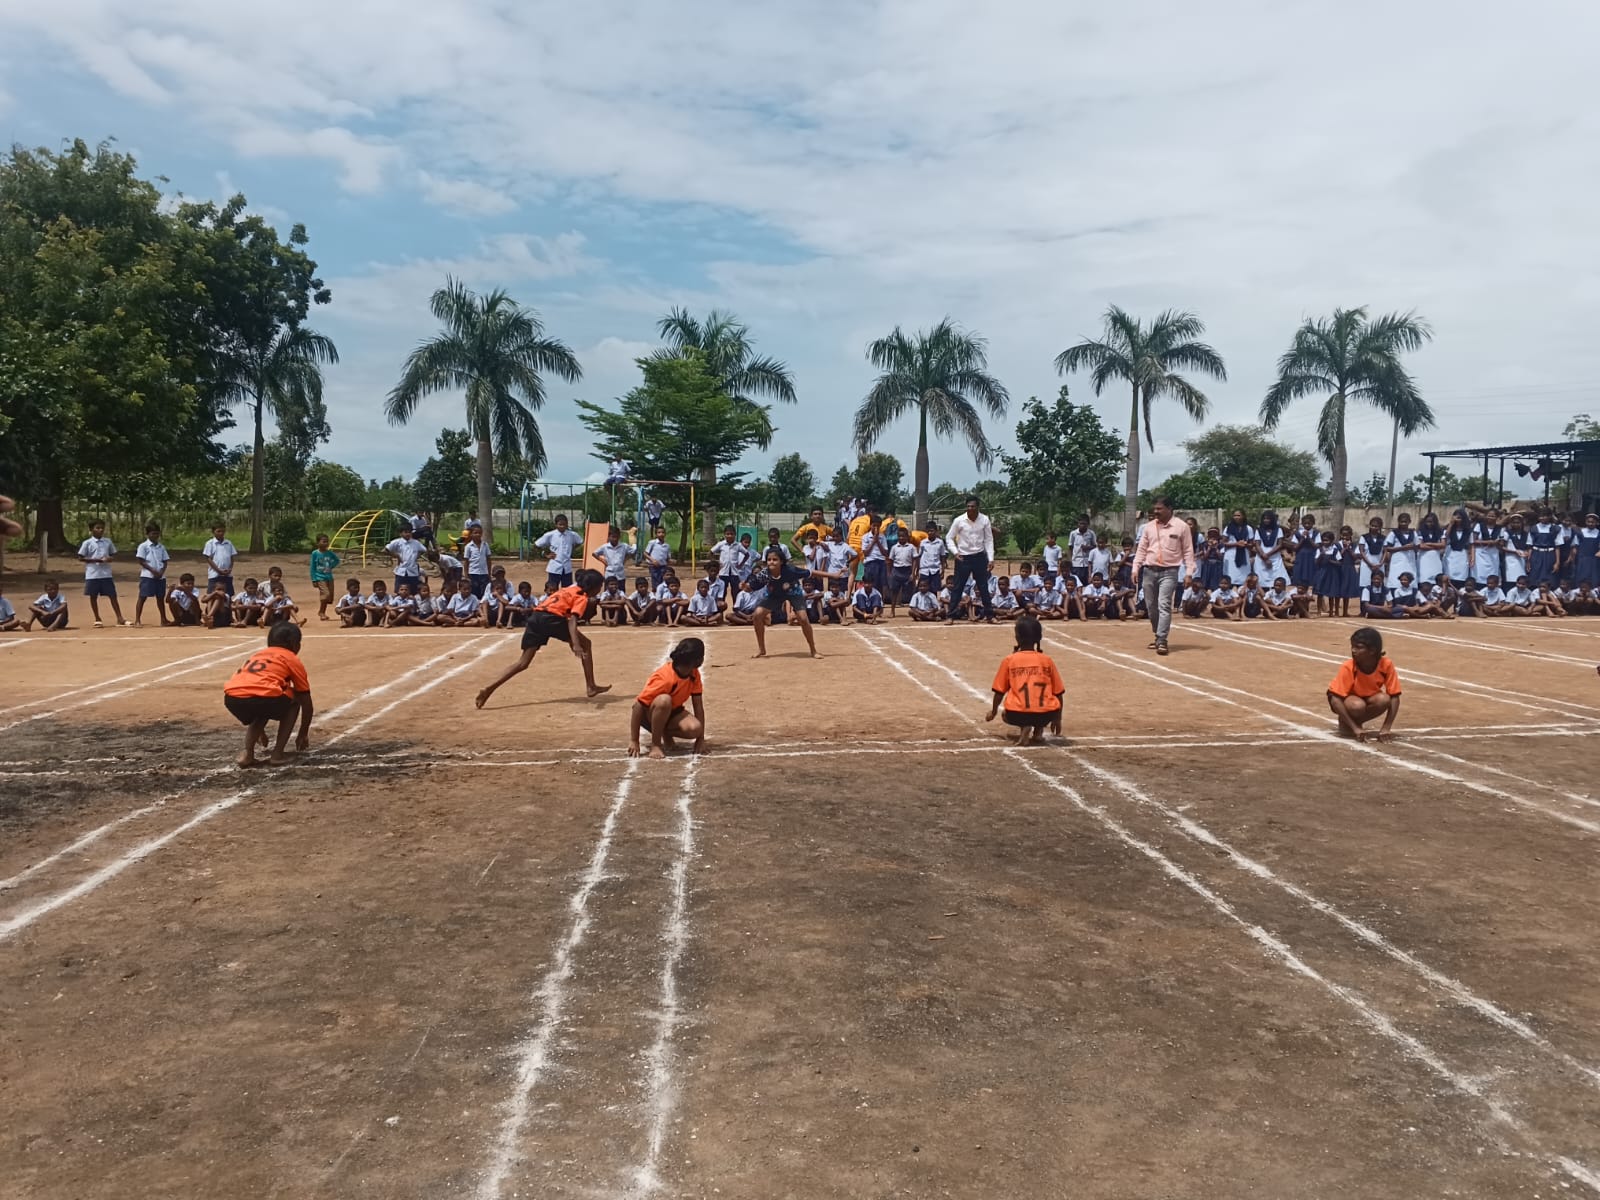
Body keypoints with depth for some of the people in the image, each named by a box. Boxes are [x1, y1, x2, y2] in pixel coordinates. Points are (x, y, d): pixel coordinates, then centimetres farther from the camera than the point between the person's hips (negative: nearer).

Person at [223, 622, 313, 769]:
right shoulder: (293, 660, 22)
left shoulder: (256, 655, 37)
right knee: (294, 700, 26)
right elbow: (307, 704, 26)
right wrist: (303, 735, 40)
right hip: (263, 698, -5)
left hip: (232, 699, 5)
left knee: (261, 711, 37)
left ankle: (247, 754, 14)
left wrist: (260, 730, 58)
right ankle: (277, 754, 14)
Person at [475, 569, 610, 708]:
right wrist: (575, 645, -24)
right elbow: (572, 620, -12)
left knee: (523, 663, 8)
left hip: (535, 617, 7)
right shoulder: (582, 598, 5)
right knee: (585, 644, 10)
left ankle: (489, 689, -4)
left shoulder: (571, 589, 27)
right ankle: (591, 687, 9)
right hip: (551, 618, -7)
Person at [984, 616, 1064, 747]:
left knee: (1007, 715, 32)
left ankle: (1025, 727, -1)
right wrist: (1057, 718, 28)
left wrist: (994, 711, 29)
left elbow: (1000, 691, 10)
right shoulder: (1047, 660, 8)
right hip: (1046, 715, 2)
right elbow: (1058, 692, 14)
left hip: (1017, 714, -2)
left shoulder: (1009, 660, 4)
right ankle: (1039, 731, 14)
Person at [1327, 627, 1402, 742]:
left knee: (1383, 699, -30)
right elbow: (1335, 699, -32)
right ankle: (1345, 724, -3)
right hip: (1346, 698, -3)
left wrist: (1386, 729, -28)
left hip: (1368, 697, 3)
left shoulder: (1386, 665, -25)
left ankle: (1357, 721, -4)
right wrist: (1355, 729, -36)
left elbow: (1394, 697, -21)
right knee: (1357, 705, -36)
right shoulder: (1348, 667, -31)